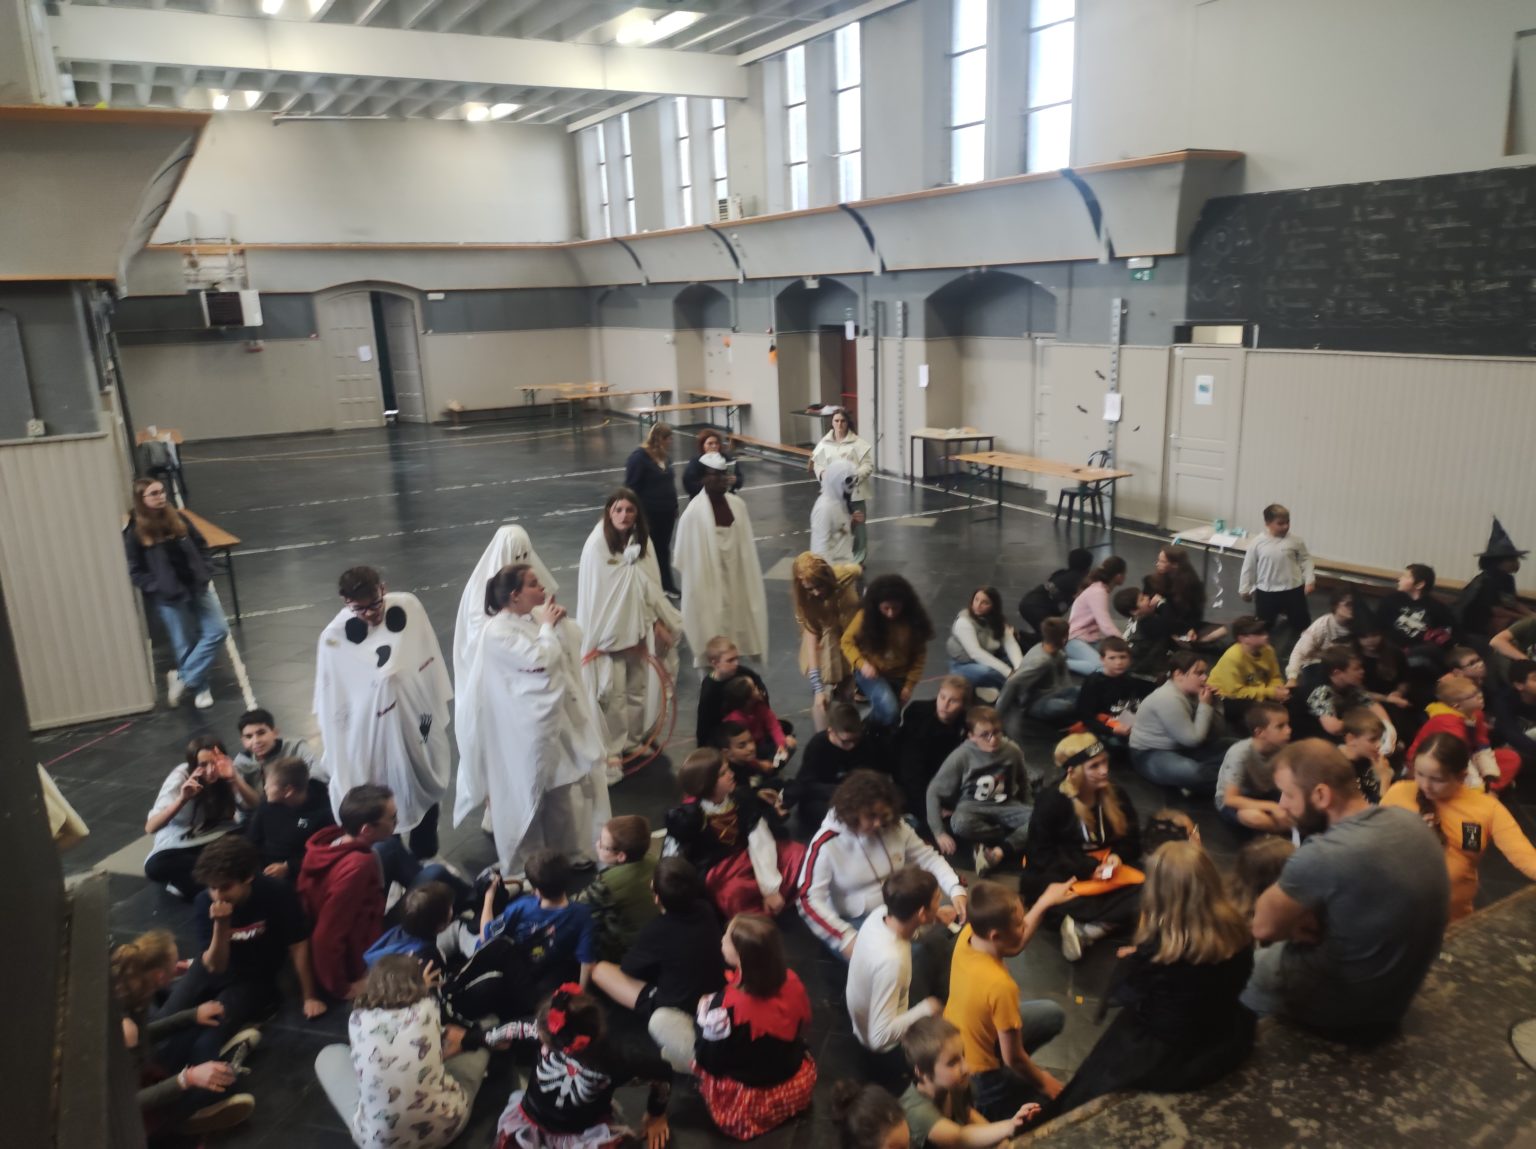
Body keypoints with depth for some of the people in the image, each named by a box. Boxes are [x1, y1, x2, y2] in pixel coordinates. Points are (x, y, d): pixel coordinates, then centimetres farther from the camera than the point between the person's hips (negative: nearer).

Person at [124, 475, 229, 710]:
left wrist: (206, 574, -1)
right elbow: (135, 573, -7)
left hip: (197, 587, 4)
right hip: (168, 597, -4)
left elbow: (201, 546, 12)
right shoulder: (135, 533, -10)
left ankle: (182, 678, 8)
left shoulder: (178, 519, 1)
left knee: (218, 630, -3)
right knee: (185, 644, 6)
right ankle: (200, 688, 27)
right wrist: (161, 588, -17)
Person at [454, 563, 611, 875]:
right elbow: (541, 659, -26)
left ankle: (567, 853, 40)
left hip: (558, 714, 8)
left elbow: (575, 639, 7)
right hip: (527, 726, -8)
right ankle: (527, 865, 26)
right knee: (529, 793, 8)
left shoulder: (538, 615, 2)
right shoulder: (498, 632, -20)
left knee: (564, 787, 20)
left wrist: (559, 619, -8)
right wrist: (547, 626, -14)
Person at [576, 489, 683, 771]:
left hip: (639, 625, 5)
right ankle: (611, 751, 7)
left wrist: (657, 622, 5)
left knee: (638, 688, 15)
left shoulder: (642, 541, -1)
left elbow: (650, 587, 6)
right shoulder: (597, 544, -17)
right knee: (614, 692, -4)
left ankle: (634, 740, 32)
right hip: (609, 628, -5)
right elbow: (593, 592, -13)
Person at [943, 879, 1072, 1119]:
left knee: (1052, 1015, 17)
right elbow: (1013, 1057, -23)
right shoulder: (1000, 986, -37)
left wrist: (1045, 901, 1)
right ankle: (986, 1108, 10)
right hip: (975, 1075, -7)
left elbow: (1014, 944, 4)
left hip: (955, 1041, 7)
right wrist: (1043, 1081, -4)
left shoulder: (968, 934, -19)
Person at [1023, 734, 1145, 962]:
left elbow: (1132, 841, 9)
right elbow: (1039, 856, -11)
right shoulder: (1051, 802, -12)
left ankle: (1085, 929, -33)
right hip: (1064, 877, -5)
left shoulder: (1116, 796, 1)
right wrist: (1088, 868, -20)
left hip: (1104, 874, 5)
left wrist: (1117, 856, -15)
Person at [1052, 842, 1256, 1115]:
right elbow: (1233, 985, 4)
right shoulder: (1237, 930, -16)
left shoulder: (1156, 948, -32)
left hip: (1166, 1061, -5)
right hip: (1227, 1047, 5)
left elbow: (1124, 993, -13)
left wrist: (1128, 958, 4)